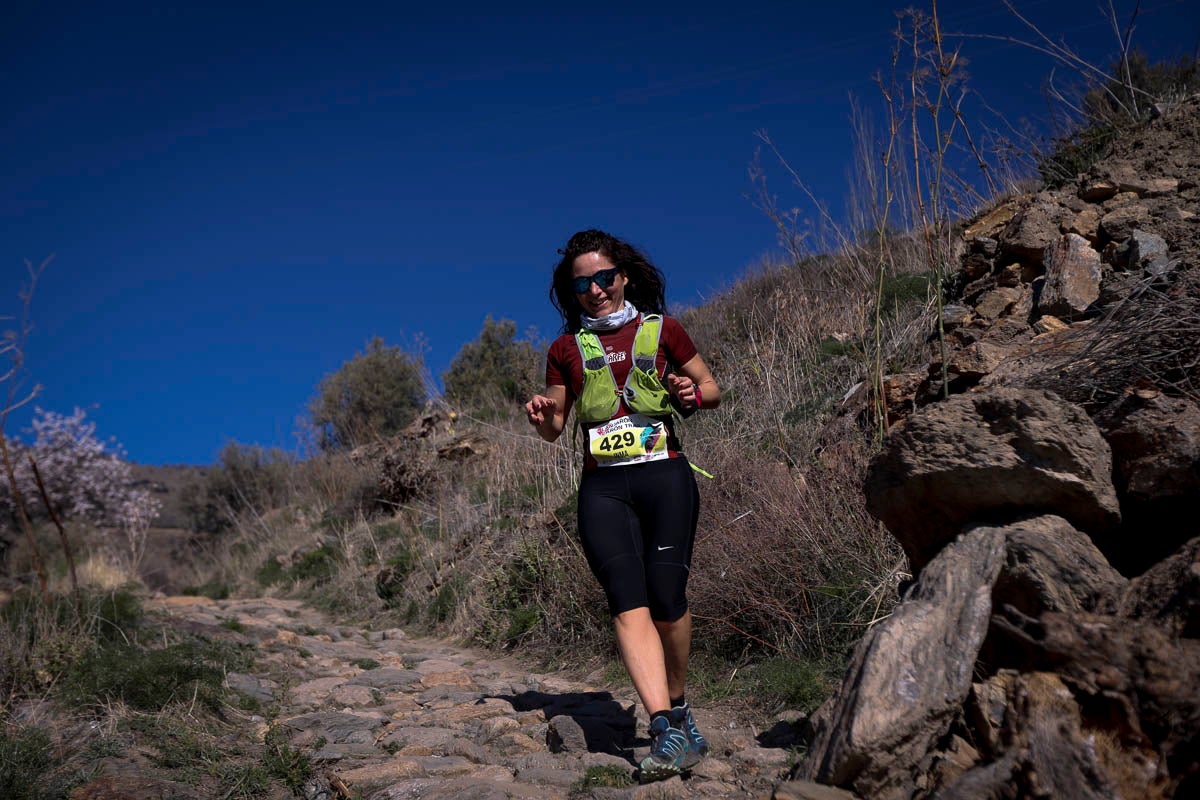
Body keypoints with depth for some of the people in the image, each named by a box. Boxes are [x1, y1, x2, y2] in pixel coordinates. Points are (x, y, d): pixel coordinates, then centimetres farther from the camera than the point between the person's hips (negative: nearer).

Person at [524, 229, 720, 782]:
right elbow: (553, 428, 18)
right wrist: (540, 416, -5)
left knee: (666, 599, -10)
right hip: (603, 487, 2)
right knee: (628, 603, -14)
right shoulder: (567, 349, 15)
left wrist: (692, 394, -6)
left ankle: (677, 704, 16)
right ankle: (668, 730, -17)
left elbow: (712, 388, 17)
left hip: (664, 475, -1)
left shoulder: (662, 331, 10)